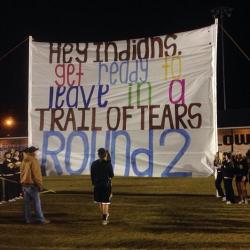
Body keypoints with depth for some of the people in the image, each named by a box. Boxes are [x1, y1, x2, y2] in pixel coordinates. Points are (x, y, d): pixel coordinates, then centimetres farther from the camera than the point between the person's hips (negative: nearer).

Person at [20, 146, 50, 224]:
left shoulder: (24, 161, 10)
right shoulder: (33, 161, -15)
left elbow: (22, 173, 14)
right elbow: (36, 174, -16)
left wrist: (23, 182, 19)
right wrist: (40, 185, -9)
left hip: (24, 185, 8)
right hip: (32, 185, -8)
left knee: (27, 203, 10)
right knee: (37, 203, -3)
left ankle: (27, 219, 14)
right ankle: (41, 219, 0)